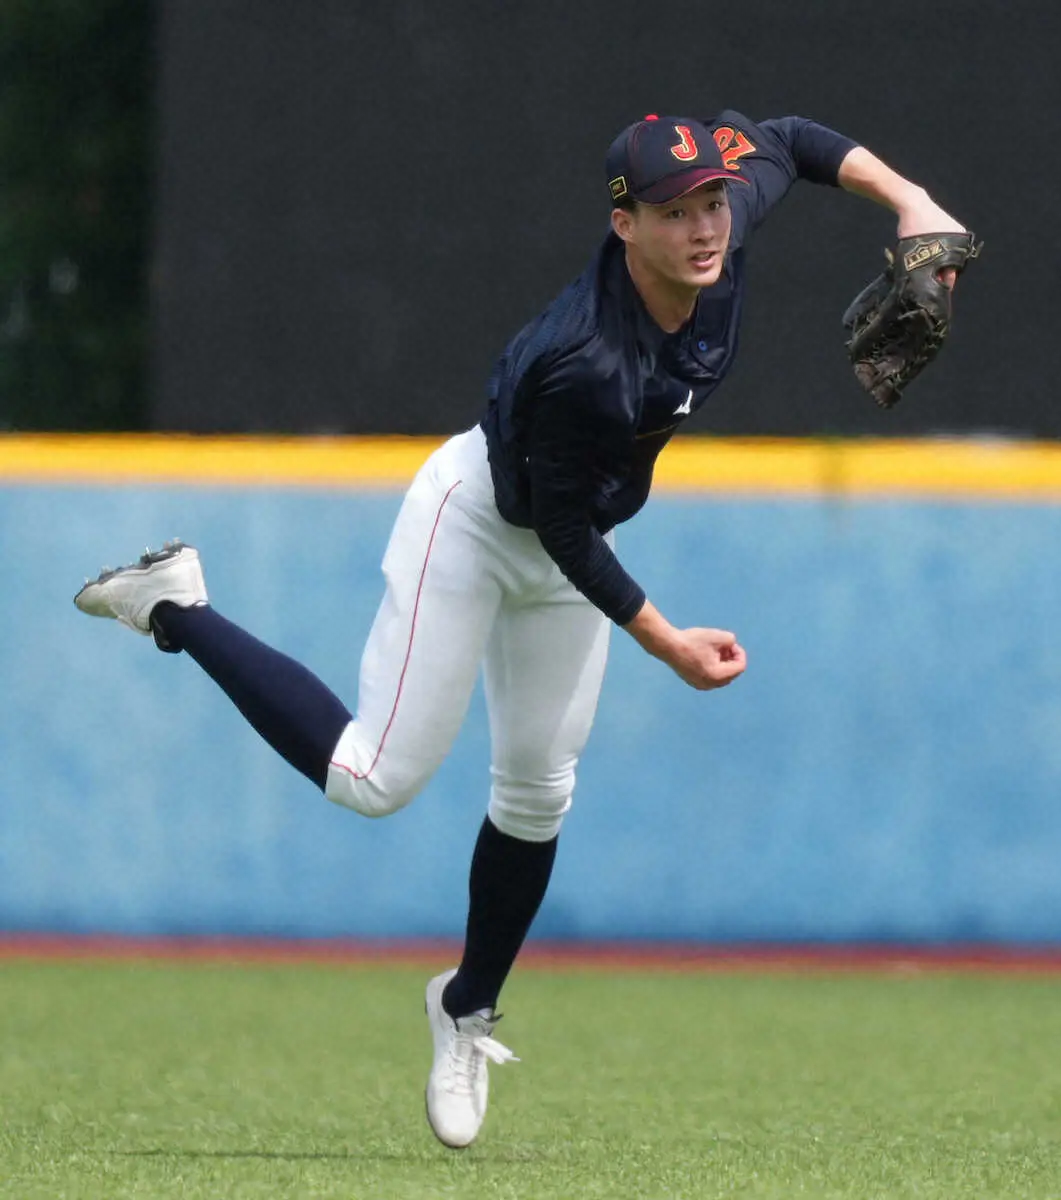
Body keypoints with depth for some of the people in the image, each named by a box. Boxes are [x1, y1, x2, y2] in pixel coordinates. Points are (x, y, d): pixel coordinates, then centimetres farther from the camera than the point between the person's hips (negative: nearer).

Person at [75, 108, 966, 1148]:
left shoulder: (726, 234, -21)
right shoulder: (584, 360, -39)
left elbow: (783, 140, 1)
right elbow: (563, 527, -26)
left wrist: (907, 197, -9)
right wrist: (664, 642, -22)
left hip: (568, 551, 7)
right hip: (477, 517, -7)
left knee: (537, 795, 11)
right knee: (374, 778, -10)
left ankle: (467, 1009, 32)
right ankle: (175, 609, 4)